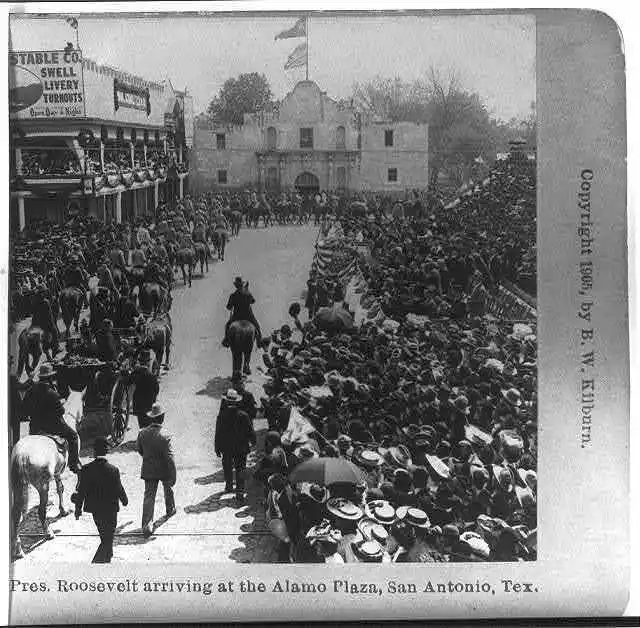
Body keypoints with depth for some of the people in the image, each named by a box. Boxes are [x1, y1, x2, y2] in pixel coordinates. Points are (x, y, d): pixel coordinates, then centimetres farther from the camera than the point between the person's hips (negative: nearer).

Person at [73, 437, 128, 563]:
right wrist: (125, 500, 11)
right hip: (110, 509, -4)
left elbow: (81, 491, -8)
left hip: (95, 509, 4)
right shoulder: (113, 470, -19)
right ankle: (97, 561, -5)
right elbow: (119, 490, -10)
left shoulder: (86, 469, -13)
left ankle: (107, 558, 43)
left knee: (105, 537, 25)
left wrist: (78, 509, 5)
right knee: (107, 540, 8)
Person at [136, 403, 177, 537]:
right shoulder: (165, 436, -24)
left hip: (148, 470, 2)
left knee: (149, 496, 5)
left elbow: (139, 449, 7)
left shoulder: (142, 433, -12)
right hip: (164, 470, -2)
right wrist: (173, 476, -16)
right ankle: (170, 509, 49)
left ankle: (147, 525, -3)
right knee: (168, 488, 26)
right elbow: (170, 459, -23)